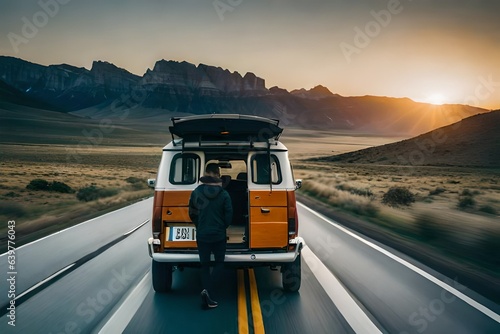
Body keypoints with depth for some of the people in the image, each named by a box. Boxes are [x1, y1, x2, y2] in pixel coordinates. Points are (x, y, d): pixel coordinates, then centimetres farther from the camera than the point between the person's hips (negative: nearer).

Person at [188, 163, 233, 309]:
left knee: (205, 265, 12)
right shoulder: (224, 194, -11)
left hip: (201, 235, 2)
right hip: (218, 235, -2)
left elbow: (192, 213, 5)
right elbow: (229, 215, -7)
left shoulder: (196, 192, -5)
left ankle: (209, 299, 12)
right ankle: (207, 290, -8)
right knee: (219, 263, 14)